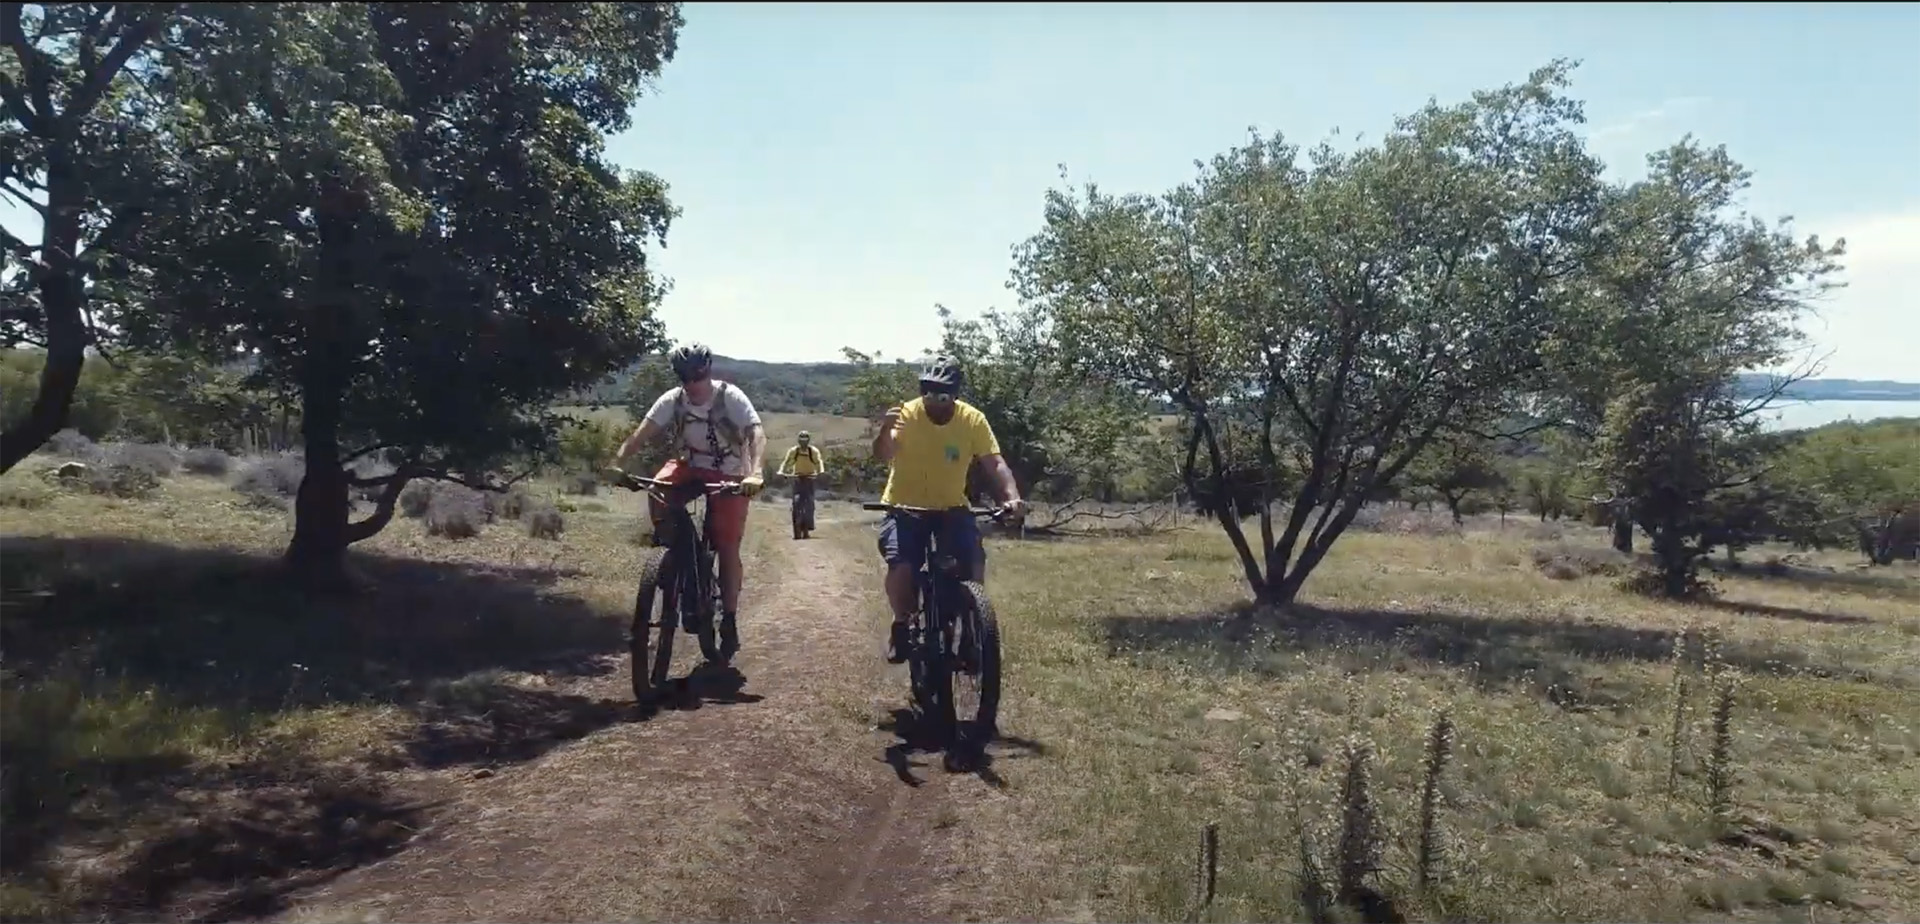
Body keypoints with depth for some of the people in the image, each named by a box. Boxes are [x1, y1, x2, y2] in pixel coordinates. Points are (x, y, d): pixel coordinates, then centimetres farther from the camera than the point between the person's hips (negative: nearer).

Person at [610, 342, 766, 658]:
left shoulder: (731, 397, -21)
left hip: (729, 476, -3)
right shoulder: (672, 399, -11)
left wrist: (755, 473, -50)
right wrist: (617, 462, -38)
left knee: (727, 548, -6)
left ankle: (729, 620, 6)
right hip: (689, 464, 3)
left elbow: (757, 434, -33)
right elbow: (642, 433, -21)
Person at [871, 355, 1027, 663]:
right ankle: (901, 624, 4)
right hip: (905, 508, -1)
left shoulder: (973, 420, -11)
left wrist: (1012, 496, -34)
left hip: (951, 508, 2)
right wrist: (885, 431, -52)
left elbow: (995, 463, -16)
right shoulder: (906, 415, -16)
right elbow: (882, 456, -30)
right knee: (901, 565, -24)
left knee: (974, 562, -20)